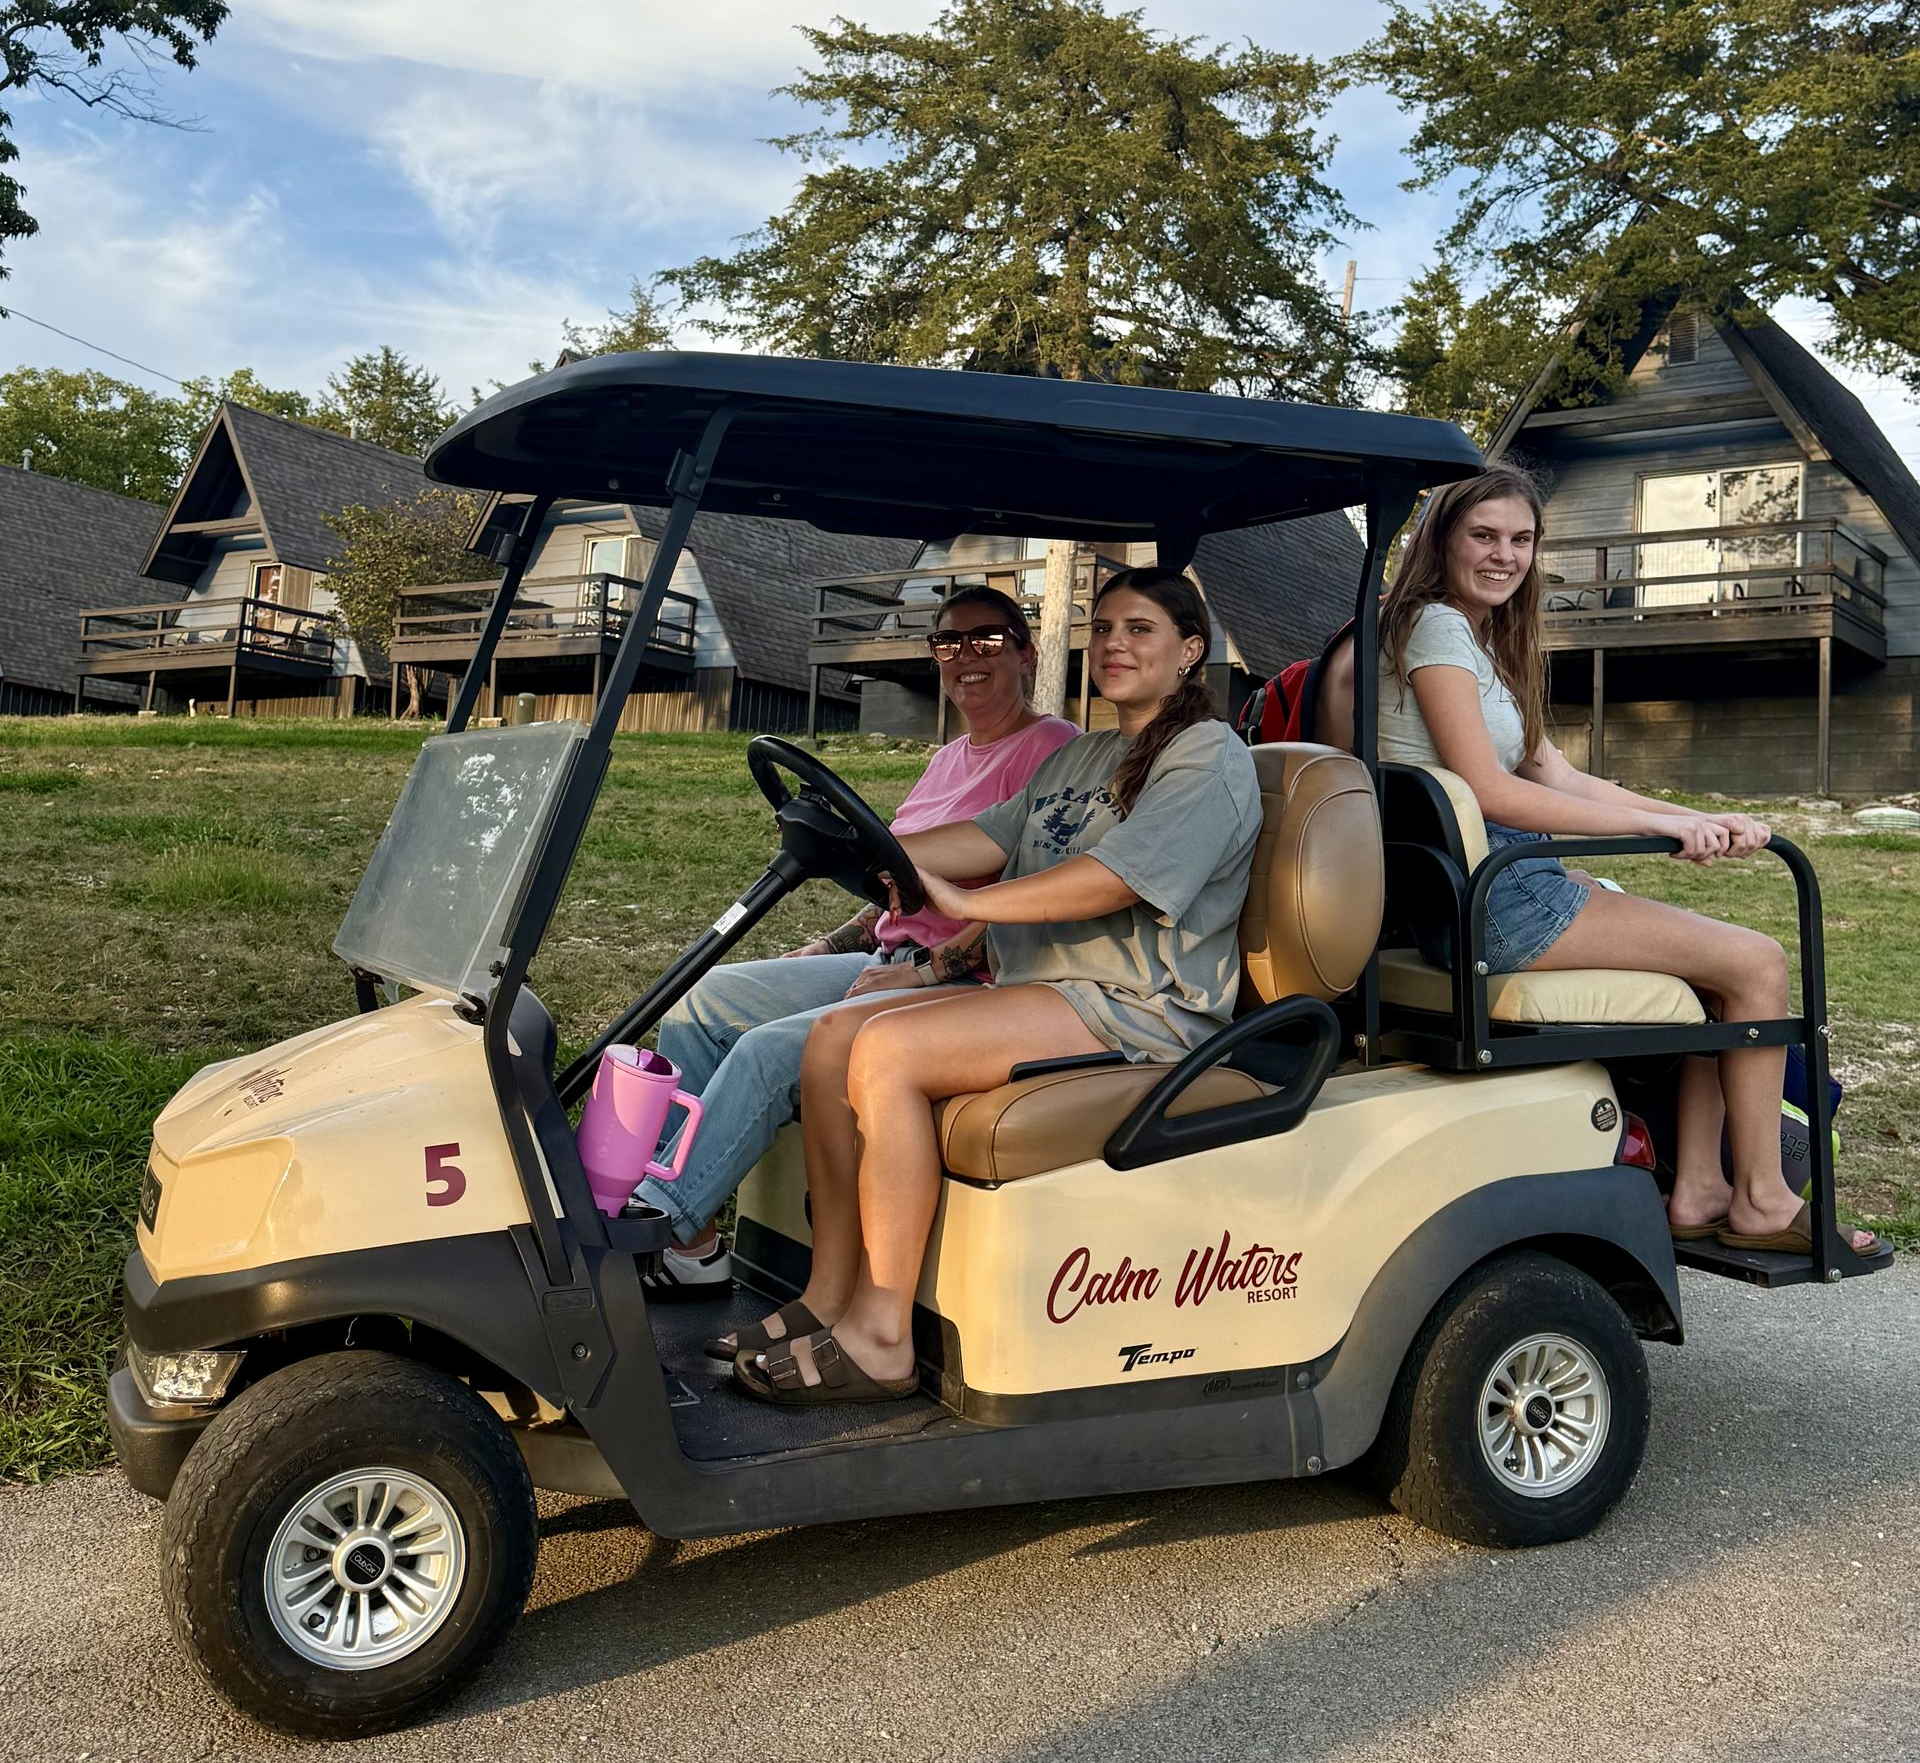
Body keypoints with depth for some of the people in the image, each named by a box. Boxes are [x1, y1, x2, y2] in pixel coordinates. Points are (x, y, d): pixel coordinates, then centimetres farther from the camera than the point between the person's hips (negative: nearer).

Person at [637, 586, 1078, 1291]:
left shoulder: (1052, 747, -6)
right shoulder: (951, 757, 21)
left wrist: (933, 967, -21)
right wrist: (831, 944, 11)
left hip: (972, 984, -9)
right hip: (890, 961, 9)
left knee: (769, 1051, -26)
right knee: (697, 1001, -4)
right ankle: (692, 1242, -7)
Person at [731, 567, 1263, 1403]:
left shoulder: (1209, 757, -4)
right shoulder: (1079, 758, 25)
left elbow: (1117, 879, -19)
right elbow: (991, 836, 14)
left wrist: (965, 902, -24)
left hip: (1139, 1013, -9)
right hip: (1043, 990, 9)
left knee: (888, 1051, -25)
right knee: (833, 1037, -6)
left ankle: (879, 1338, -19)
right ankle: (828, 1298, -4)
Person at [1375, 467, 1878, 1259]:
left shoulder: (1486, 637, 20)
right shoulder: (1434, 625, -10)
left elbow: (1556, 777, 13)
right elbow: (1486, 788, -19)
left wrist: (1698, 821, 2)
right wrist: (1657, 823, -15)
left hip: (1510, 877, 10)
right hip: (1483, 894, -10)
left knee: (1720, 965, 12)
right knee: (1756, 962, -5)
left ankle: (1697, 1192, 12)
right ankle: (1761, 1203, 8)